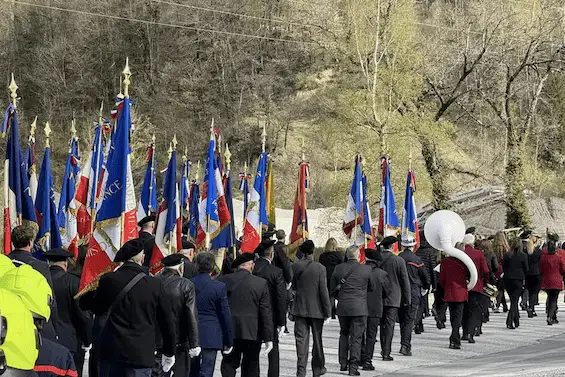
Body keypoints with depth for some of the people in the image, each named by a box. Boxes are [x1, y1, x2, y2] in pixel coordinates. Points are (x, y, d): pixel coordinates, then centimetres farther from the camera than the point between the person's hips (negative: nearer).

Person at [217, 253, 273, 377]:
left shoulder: (223, 280, -4)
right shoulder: (261, 283, -6)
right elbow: (266, 313, -5)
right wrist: (268, 338, 0)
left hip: (229, 331, 1)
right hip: (253, 333, -1)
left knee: (229, 363, 8)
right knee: (250, 367, 9)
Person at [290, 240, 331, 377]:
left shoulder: (295, 267, -4)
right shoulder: (320, 268, -12)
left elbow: (292, 287, 4)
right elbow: (324, 291, -10)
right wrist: (327, 311, -5)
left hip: (300, 308, 2)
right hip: (316, 309, -2)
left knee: (301, 340, 2)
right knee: (317, 340, 14)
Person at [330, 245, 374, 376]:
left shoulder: (338, 269, 0)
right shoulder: (366, 269, -7)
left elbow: (332, 290, 7)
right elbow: (372, 288, 6)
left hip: (342, 307, 3)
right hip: (359, 308, -3)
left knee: (344, 334, 19)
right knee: (356, 337, 0)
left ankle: (343, 363, 21)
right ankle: (353, 366, -4)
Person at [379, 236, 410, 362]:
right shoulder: (399, 261, -9)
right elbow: (405, 281, -4)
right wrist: (407, 298, 5)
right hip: (393, 298, -3)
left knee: (382, 324, 16)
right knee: (389, 324, -1)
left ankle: (383, 350, 23)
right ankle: (386, 353, -3)